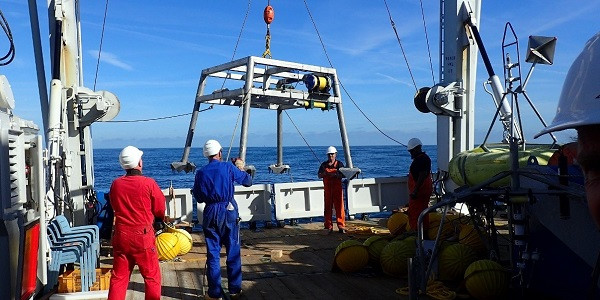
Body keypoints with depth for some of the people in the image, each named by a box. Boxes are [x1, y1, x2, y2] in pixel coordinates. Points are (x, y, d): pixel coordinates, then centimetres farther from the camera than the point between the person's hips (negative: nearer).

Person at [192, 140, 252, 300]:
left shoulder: (201, 173, 2)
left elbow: (198, 198, 8)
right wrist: (240, 168, 22)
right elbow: (248, 181, 6)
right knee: (233, 252, 8)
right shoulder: (228, 167, -4)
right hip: (229, 212, -1)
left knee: (213, 253, 7)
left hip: (210, 213, 1)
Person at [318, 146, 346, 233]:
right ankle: (329, 227, 11)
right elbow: (319, 175, 9)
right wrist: (324, 173, -12)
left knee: (339, 207, -5)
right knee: (328, 207, 4)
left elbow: (343, 175, -2)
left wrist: (335, 174, -18)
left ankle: (341, 226, 1)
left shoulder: (339, 164, 4)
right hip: (327, 188, 2)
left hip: (337, 188, -2)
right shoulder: (324, 164, 10)